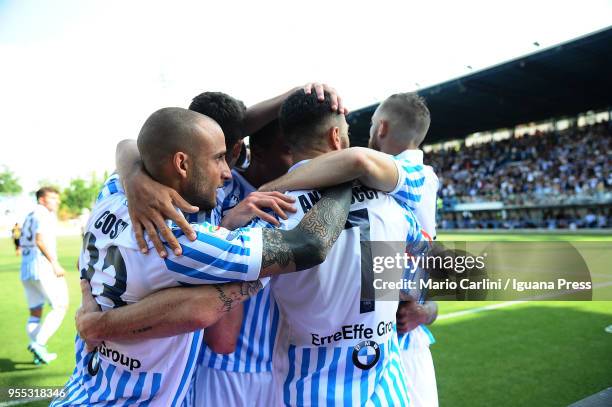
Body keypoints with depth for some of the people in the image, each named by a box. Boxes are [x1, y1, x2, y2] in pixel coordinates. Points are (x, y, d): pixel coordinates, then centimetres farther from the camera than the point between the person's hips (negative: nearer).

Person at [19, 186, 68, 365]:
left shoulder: (29, 216, 22)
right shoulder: (44, 214, -6)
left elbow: (23, 244, 21)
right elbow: (40, 239, -21)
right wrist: (55, 263, -20)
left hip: (25, 270, 9)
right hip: (43, 267, -9)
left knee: (35, 313, 12)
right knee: (60, 307, -1)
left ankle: (39, 354, 16)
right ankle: (38, 343, -9)